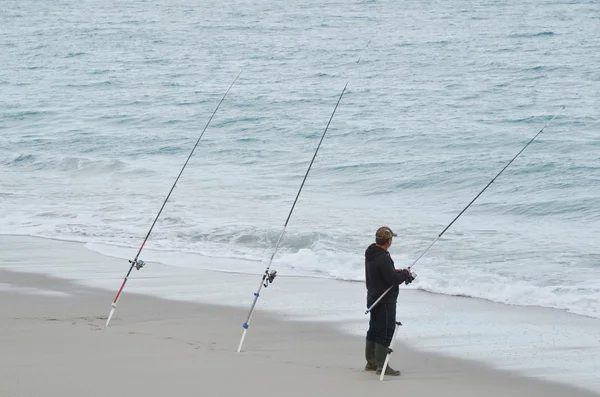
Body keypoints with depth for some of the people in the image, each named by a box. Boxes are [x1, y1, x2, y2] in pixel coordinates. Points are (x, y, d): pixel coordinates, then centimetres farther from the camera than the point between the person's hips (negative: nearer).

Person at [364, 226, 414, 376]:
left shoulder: (370, 254, 7)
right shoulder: (383, 258, -24)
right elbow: (393, 280, -25)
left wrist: (396, 272, 9)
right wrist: (405, 274, -7)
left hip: (373, 299, 10)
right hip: (385, 301, -10)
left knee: (374, 330, 18)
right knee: (385, 332, -5)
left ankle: (371, 362, 27)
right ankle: (381, 365, -4)